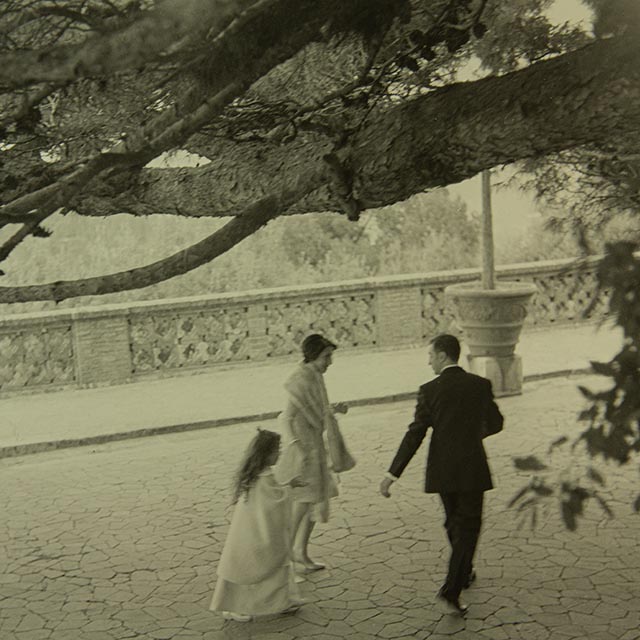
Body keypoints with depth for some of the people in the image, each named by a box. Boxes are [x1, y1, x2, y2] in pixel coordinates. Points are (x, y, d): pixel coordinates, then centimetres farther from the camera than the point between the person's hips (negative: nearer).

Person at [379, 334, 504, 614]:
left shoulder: (430, 390, -9)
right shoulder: (480, 385, -5)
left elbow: (414, 435, -12)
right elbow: (495, 423, 8)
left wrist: (392, 474, -9)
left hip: (443, 470, 1)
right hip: (472, 468, -1)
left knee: (454, 523, 21)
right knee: (467, 527, 6)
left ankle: (463, 573, 39)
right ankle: (452, 588, -5)